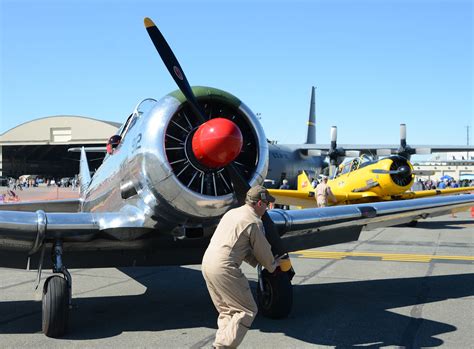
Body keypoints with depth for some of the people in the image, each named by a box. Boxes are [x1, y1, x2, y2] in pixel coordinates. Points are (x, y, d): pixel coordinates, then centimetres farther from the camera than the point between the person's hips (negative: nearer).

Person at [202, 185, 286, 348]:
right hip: (224, 268, -9)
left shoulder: (232, 213, 19)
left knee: (226, 310, 20)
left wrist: (259, 262, 24)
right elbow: (263, 250, 3)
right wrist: (272, 265, 23)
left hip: (207, 262, 9)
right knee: (247, 311, 0)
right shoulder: (254, 222, -6)